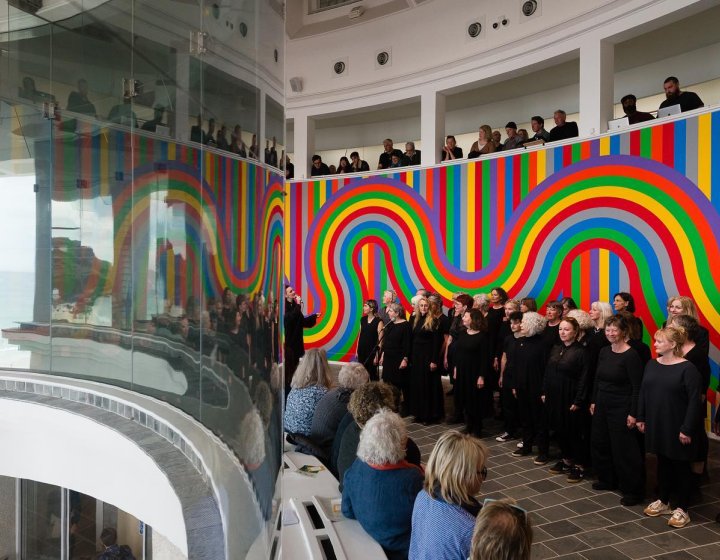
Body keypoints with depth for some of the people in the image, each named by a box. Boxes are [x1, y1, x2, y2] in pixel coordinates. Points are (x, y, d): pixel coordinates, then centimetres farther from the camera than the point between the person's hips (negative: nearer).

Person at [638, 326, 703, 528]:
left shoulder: (687, 368, -15)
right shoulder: (652, 365, 4)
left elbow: (695, 400, -16)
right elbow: (643, 392, 9)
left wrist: (687, 429, -17)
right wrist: (641, 418, 9)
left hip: (677, 428, -5)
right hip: (656, 425, 5)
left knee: (680, 466, 8)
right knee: (662, 463, 17)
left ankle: (681, 508, 21)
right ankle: (663, 500, 32)